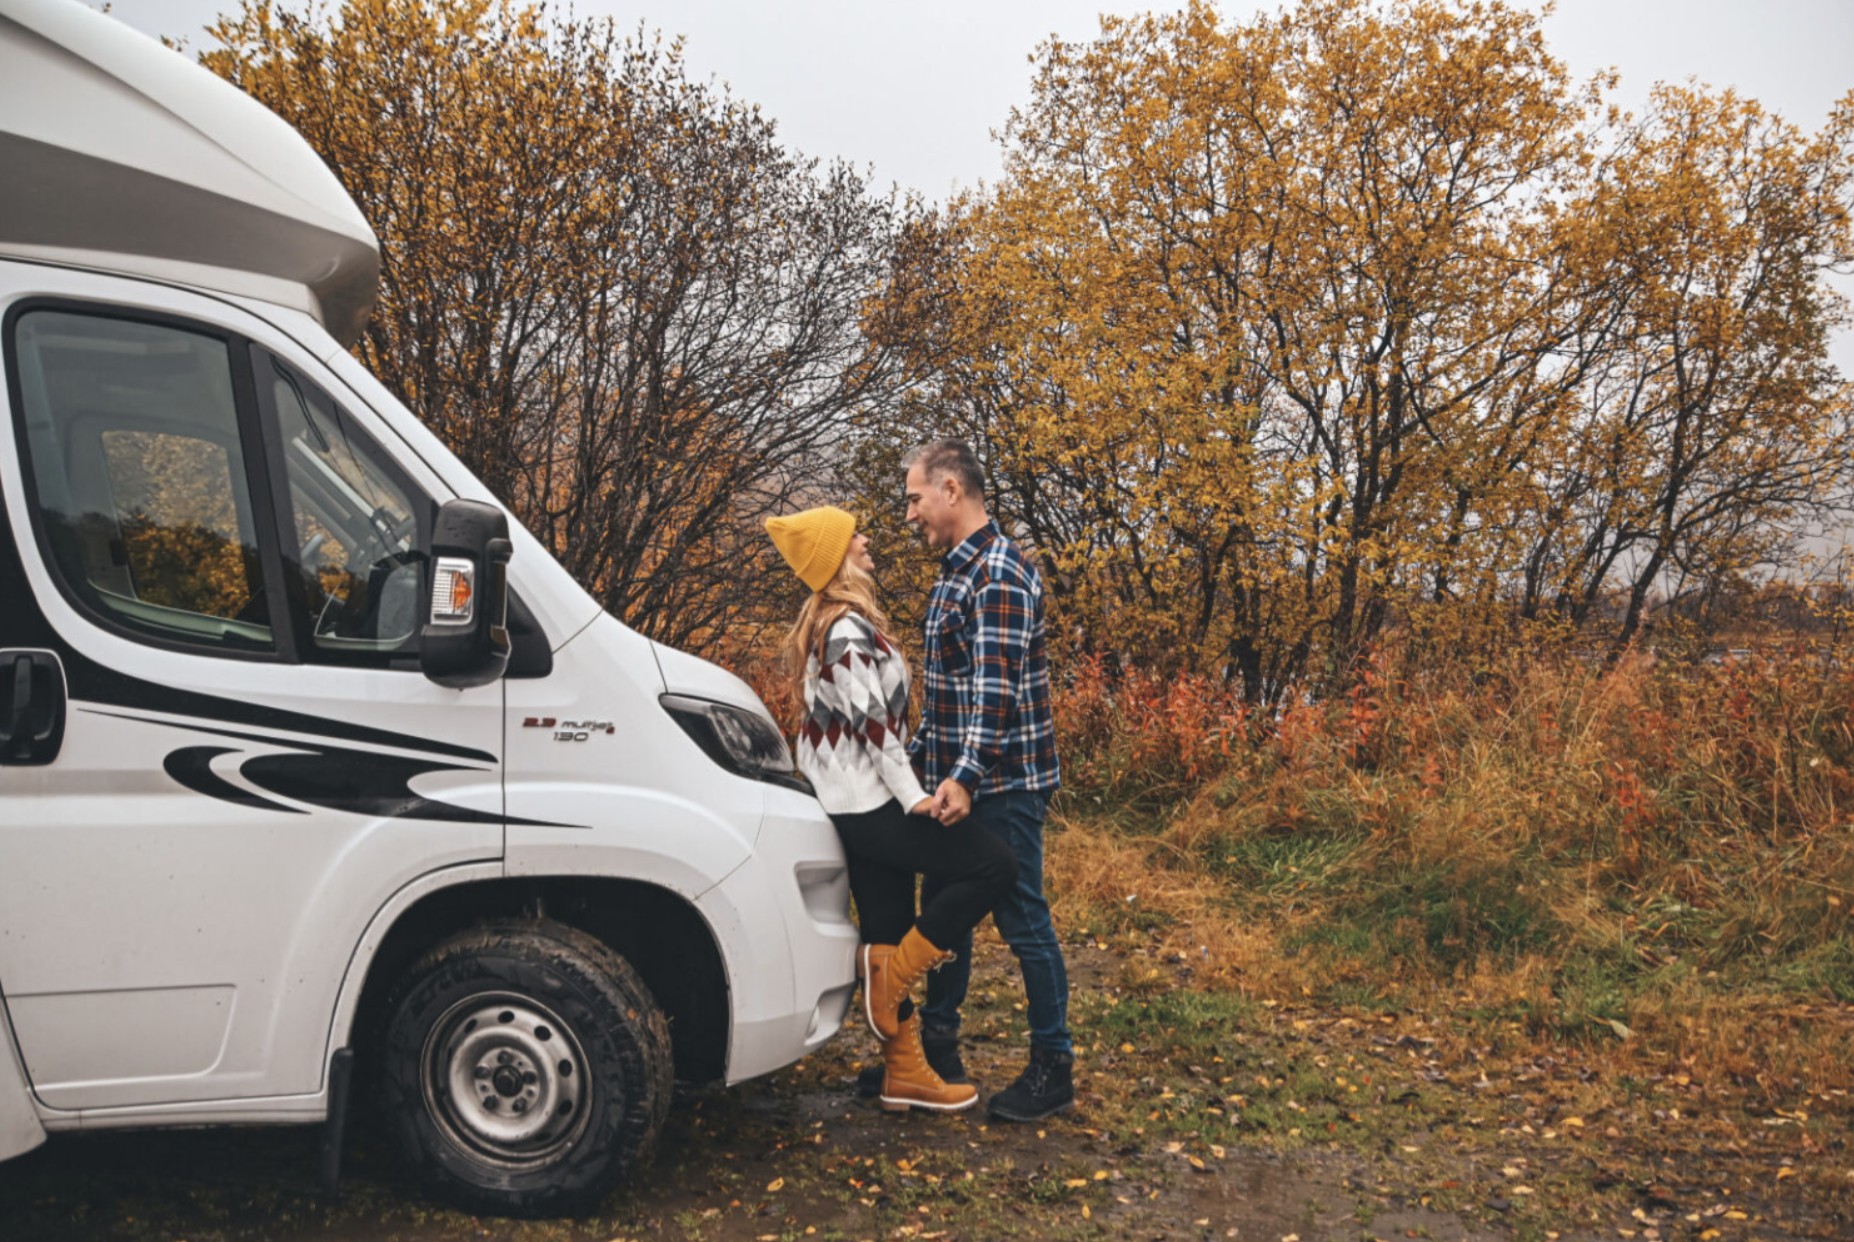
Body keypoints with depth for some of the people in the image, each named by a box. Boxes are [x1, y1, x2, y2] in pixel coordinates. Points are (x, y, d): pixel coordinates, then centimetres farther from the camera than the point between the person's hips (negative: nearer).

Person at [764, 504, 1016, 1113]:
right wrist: (914, 797, -19)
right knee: (992, 866, -12)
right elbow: (872, 721, -21)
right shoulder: (849, 627, -16)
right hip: (870, 802, -10)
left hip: (857, 803, 10)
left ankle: (905, 1074, 17)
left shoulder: (826, 620, 15)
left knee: (889, 933, 11)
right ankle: (893, 971, -6)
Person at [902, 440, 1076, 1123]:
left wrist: (966, 777, -33)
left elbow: (998, 689, -26)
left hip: (1002, 785, -10)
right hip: (956, 779, 10)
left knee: (1022, 921, 0)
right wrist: (918, 753, 23)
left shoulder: (1000, 574, -17)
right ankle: (936, 1050, 30)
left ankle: (1053, 1070, 13)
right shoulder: (955, 570, 13)